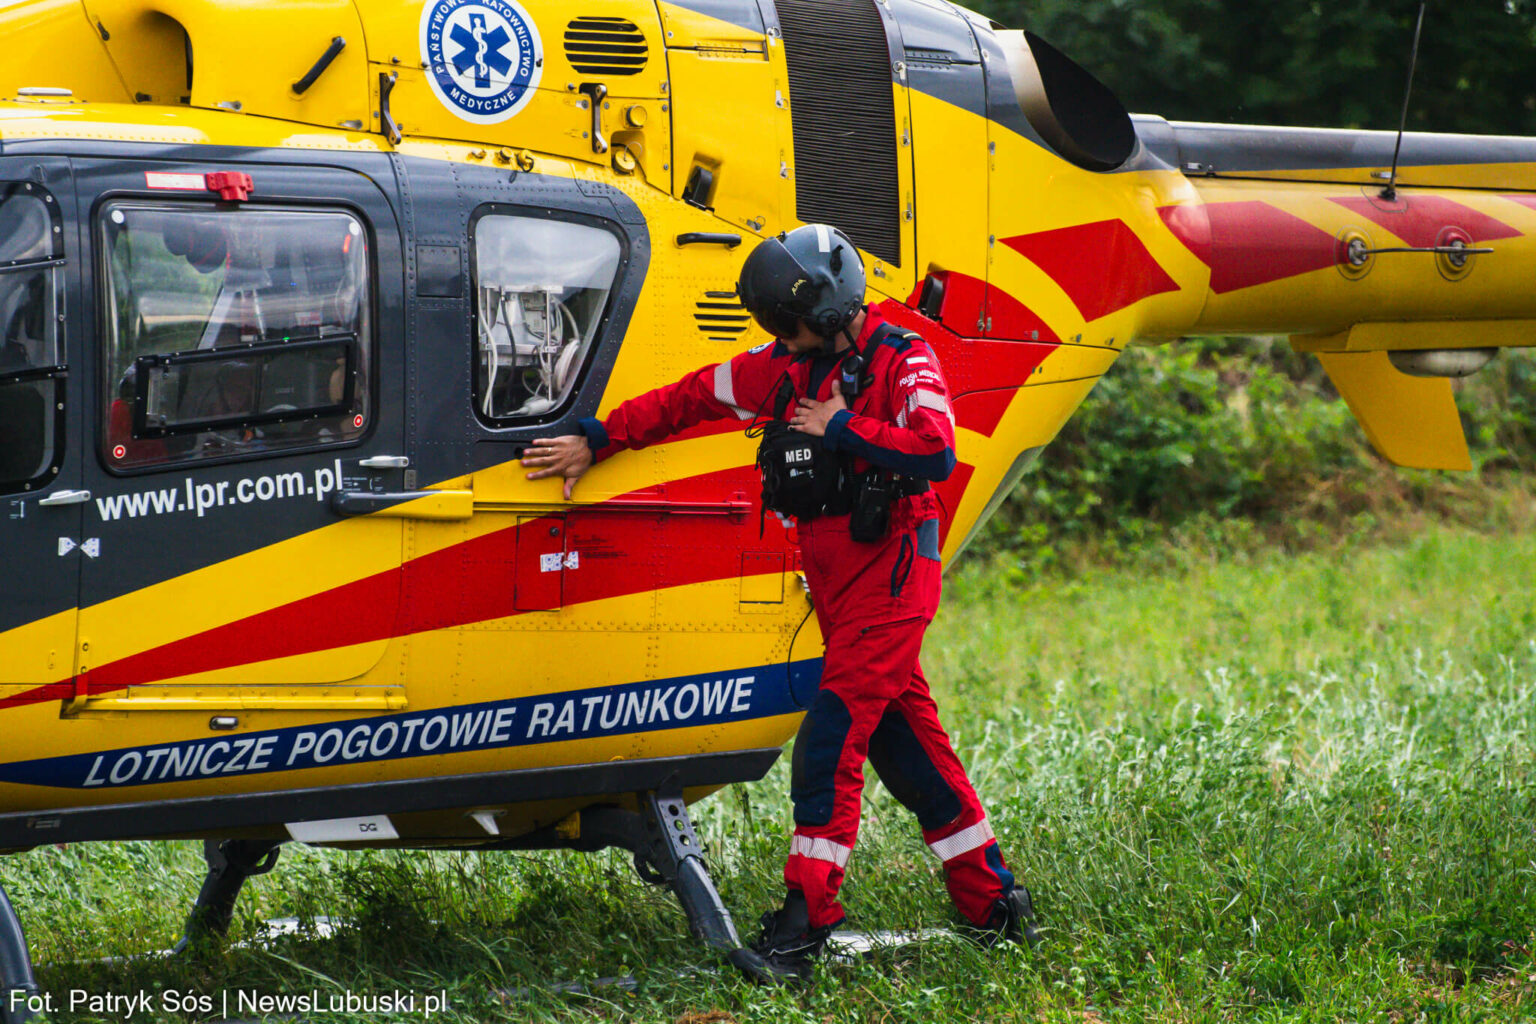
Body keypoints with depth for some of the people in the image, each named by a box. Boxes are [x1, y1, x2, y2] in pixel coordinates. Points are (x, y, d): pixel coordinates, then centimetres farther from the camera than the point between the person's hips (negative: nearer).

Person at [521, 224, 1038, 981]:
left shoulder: (903, 361, -9)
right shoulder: (788, 367, 10)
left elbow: (937, 451, -24)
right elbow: (689, 399, 13)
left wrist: (841, 428, -17)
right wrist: (596, 441, 12)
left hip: (890, 569, -7)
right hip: (831, 574, 7)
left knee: (833, 732, -13)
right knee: (901, 731, 9)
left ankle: (808, 913, -13)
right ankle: (990, 898, 17)